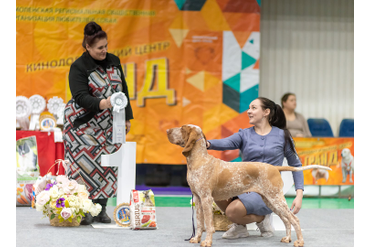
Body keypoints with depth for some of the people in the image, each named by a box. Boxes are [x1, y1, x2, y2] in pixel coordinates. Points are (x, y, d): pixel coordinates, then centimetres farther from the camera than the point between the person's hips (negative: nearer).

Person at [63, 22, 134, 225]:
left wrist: (127, 117, 13)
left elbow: (123, 89, 16)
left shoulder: (114, 61, 9)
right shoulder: (78, 67, -9)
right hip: (83, 123, -5)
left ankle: (101, 209, 5)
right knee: (84, 163, -9)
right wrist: (102, 104, -35)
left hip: (108, 124, 5)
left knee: (107, 163, -1)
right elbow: (80, 96, -19)